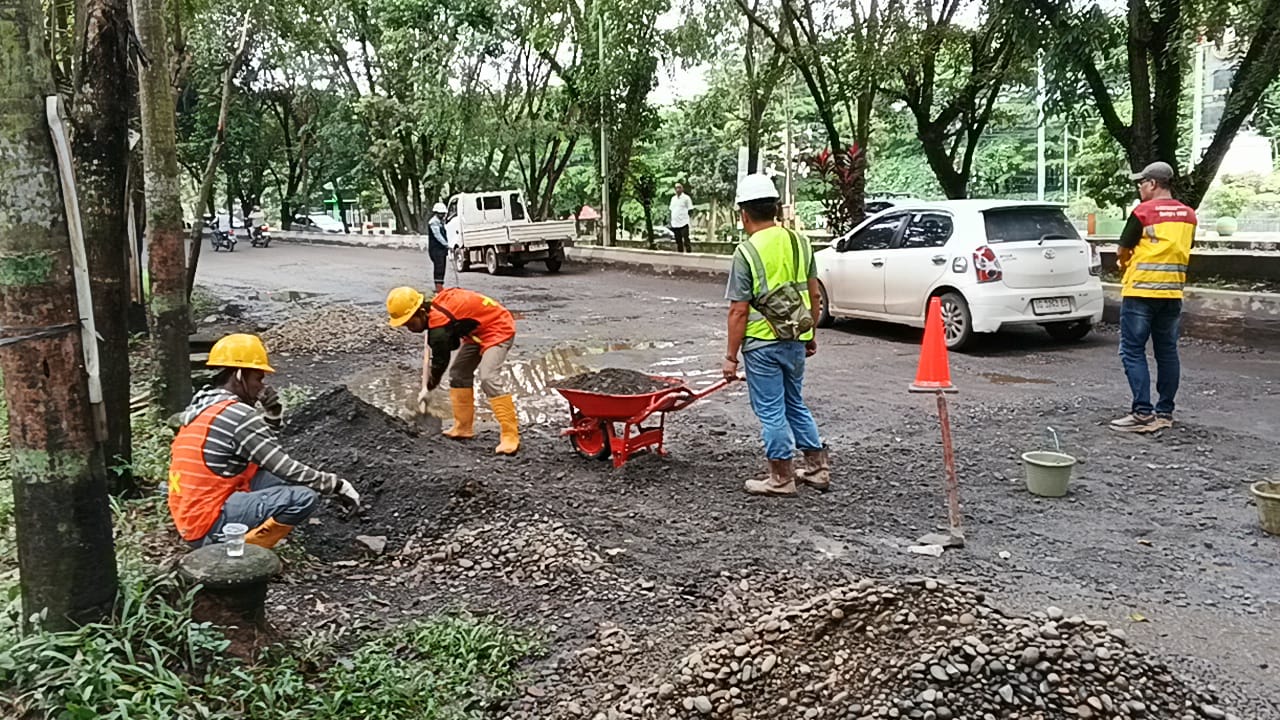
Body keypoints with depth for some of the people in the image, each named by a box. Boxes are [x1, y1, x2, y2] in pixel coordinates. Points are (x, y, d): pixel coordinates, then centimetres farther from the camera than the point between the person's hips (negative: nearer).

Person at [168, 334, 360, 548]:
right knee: (303, 497, -20)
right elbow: (287, 469, -17)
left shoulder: (201, 406, 12)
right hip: (210, 525, -10)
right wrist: (337, 484, -7)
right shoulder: (239, 416, -16)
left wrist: (272, 414, 6)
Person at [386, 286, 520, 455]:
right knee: (458, 373, 10)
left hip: (498, 328, -11)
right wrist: (433, 352, 10)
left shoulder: (439, 326, -28)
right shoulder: (436, 304, -3)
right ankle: (463, 427, 16)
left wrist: (427, 390, -1)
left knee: (489, 378, -25)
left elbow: (440, 362, -16)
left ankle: (510, 436, -25)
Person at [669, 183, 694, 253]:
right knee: (678, 241, 11)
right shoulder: (673, 198, 15)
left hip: (684, 223, -6)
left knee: (685, 241, -8)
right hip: (675, 223, 6)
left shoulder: (686, 198, -2)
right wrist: (671, 222, 12)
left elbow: (690, 211, -3)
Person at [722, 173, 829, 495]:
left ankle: (782, 477, 14)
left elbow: (739, 311, -14)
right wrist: (811, 334, 20)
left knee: (771, 411, 5)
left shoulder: (747, 252, -14)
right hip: (796, 340, 6)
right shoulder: (799, 242, 4)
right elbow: (813, 294, 9)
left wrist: (731, 356, -8)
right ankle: (818, 468, 26)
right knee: (795, 405, 21)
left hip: (762, 343, -6)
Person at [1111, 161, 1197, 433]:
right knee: (1167, 352, 11)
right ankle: (1165, 413, 15)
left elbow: (1122, 252, -5)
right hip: (1173, 293, 6)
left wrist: (1125, 264, 17)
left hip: (1140, 291, -6)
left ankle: (1143, 413, -8)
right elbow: (1184, 251, 15)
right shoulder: (1188, 216, 8)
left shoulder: (1143, 212, -10)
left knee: (1133, 351, -2)